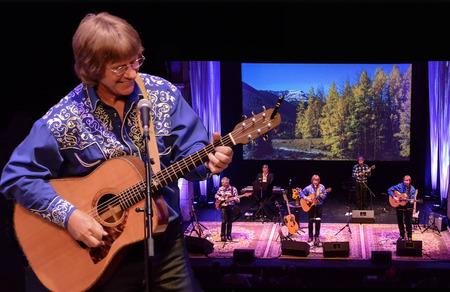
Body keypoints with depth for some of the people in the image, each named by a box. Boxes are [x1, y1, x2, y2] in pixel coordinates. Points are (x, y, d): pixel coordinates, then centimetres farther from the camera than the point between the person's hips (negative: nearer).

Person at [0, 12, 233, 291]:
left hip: (167, 242, 3)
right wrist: (68, 215, -21)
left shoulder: (164, 94, -5)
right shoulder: (65, 120, -15)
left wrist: (208, 161, -24)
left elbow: (188, 151, -1)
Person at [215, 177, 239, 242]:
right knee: (224, 221, -9)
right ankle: (222, 236, 0)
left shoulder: (233, 189, -1)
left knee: (230, 222, 6)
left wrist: (236, 199, -23)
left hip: (230, 206, 0)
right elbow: (216, 195, 20)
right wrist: (219, 198, -1)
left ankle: (229, 235, 19)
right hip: (223, 207, 0)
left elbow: (237, 199, 0)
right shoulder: (220, 189, 6)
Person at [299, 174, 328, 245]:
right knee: (310, 221, 4)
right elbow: (301, 193, -1)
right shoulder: (308, 188, -5)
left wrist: (323, 196, -21)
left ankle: (317, 236, 19)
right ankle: (310, 236, 15)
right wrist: (306, 198, -16)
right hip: (310, 206, -1)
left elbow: (325, 196, 2)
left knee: (318, 222, 6)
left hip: (318, 206, 1)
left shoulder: (321, 187, -2)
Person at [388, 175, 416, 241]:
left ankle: (409, 237, 6)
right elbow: (389, 190, -5)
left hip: (408, 207, -1)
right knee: (400, 222, 11)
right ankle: (402, 236, 26)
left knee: (408, 222, -5)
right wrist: (394, 197, -16)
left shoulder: (412, 189, -5)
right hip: (399, 206, 1)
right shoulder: (399, 186, -6)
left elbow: (412, 198, -7)